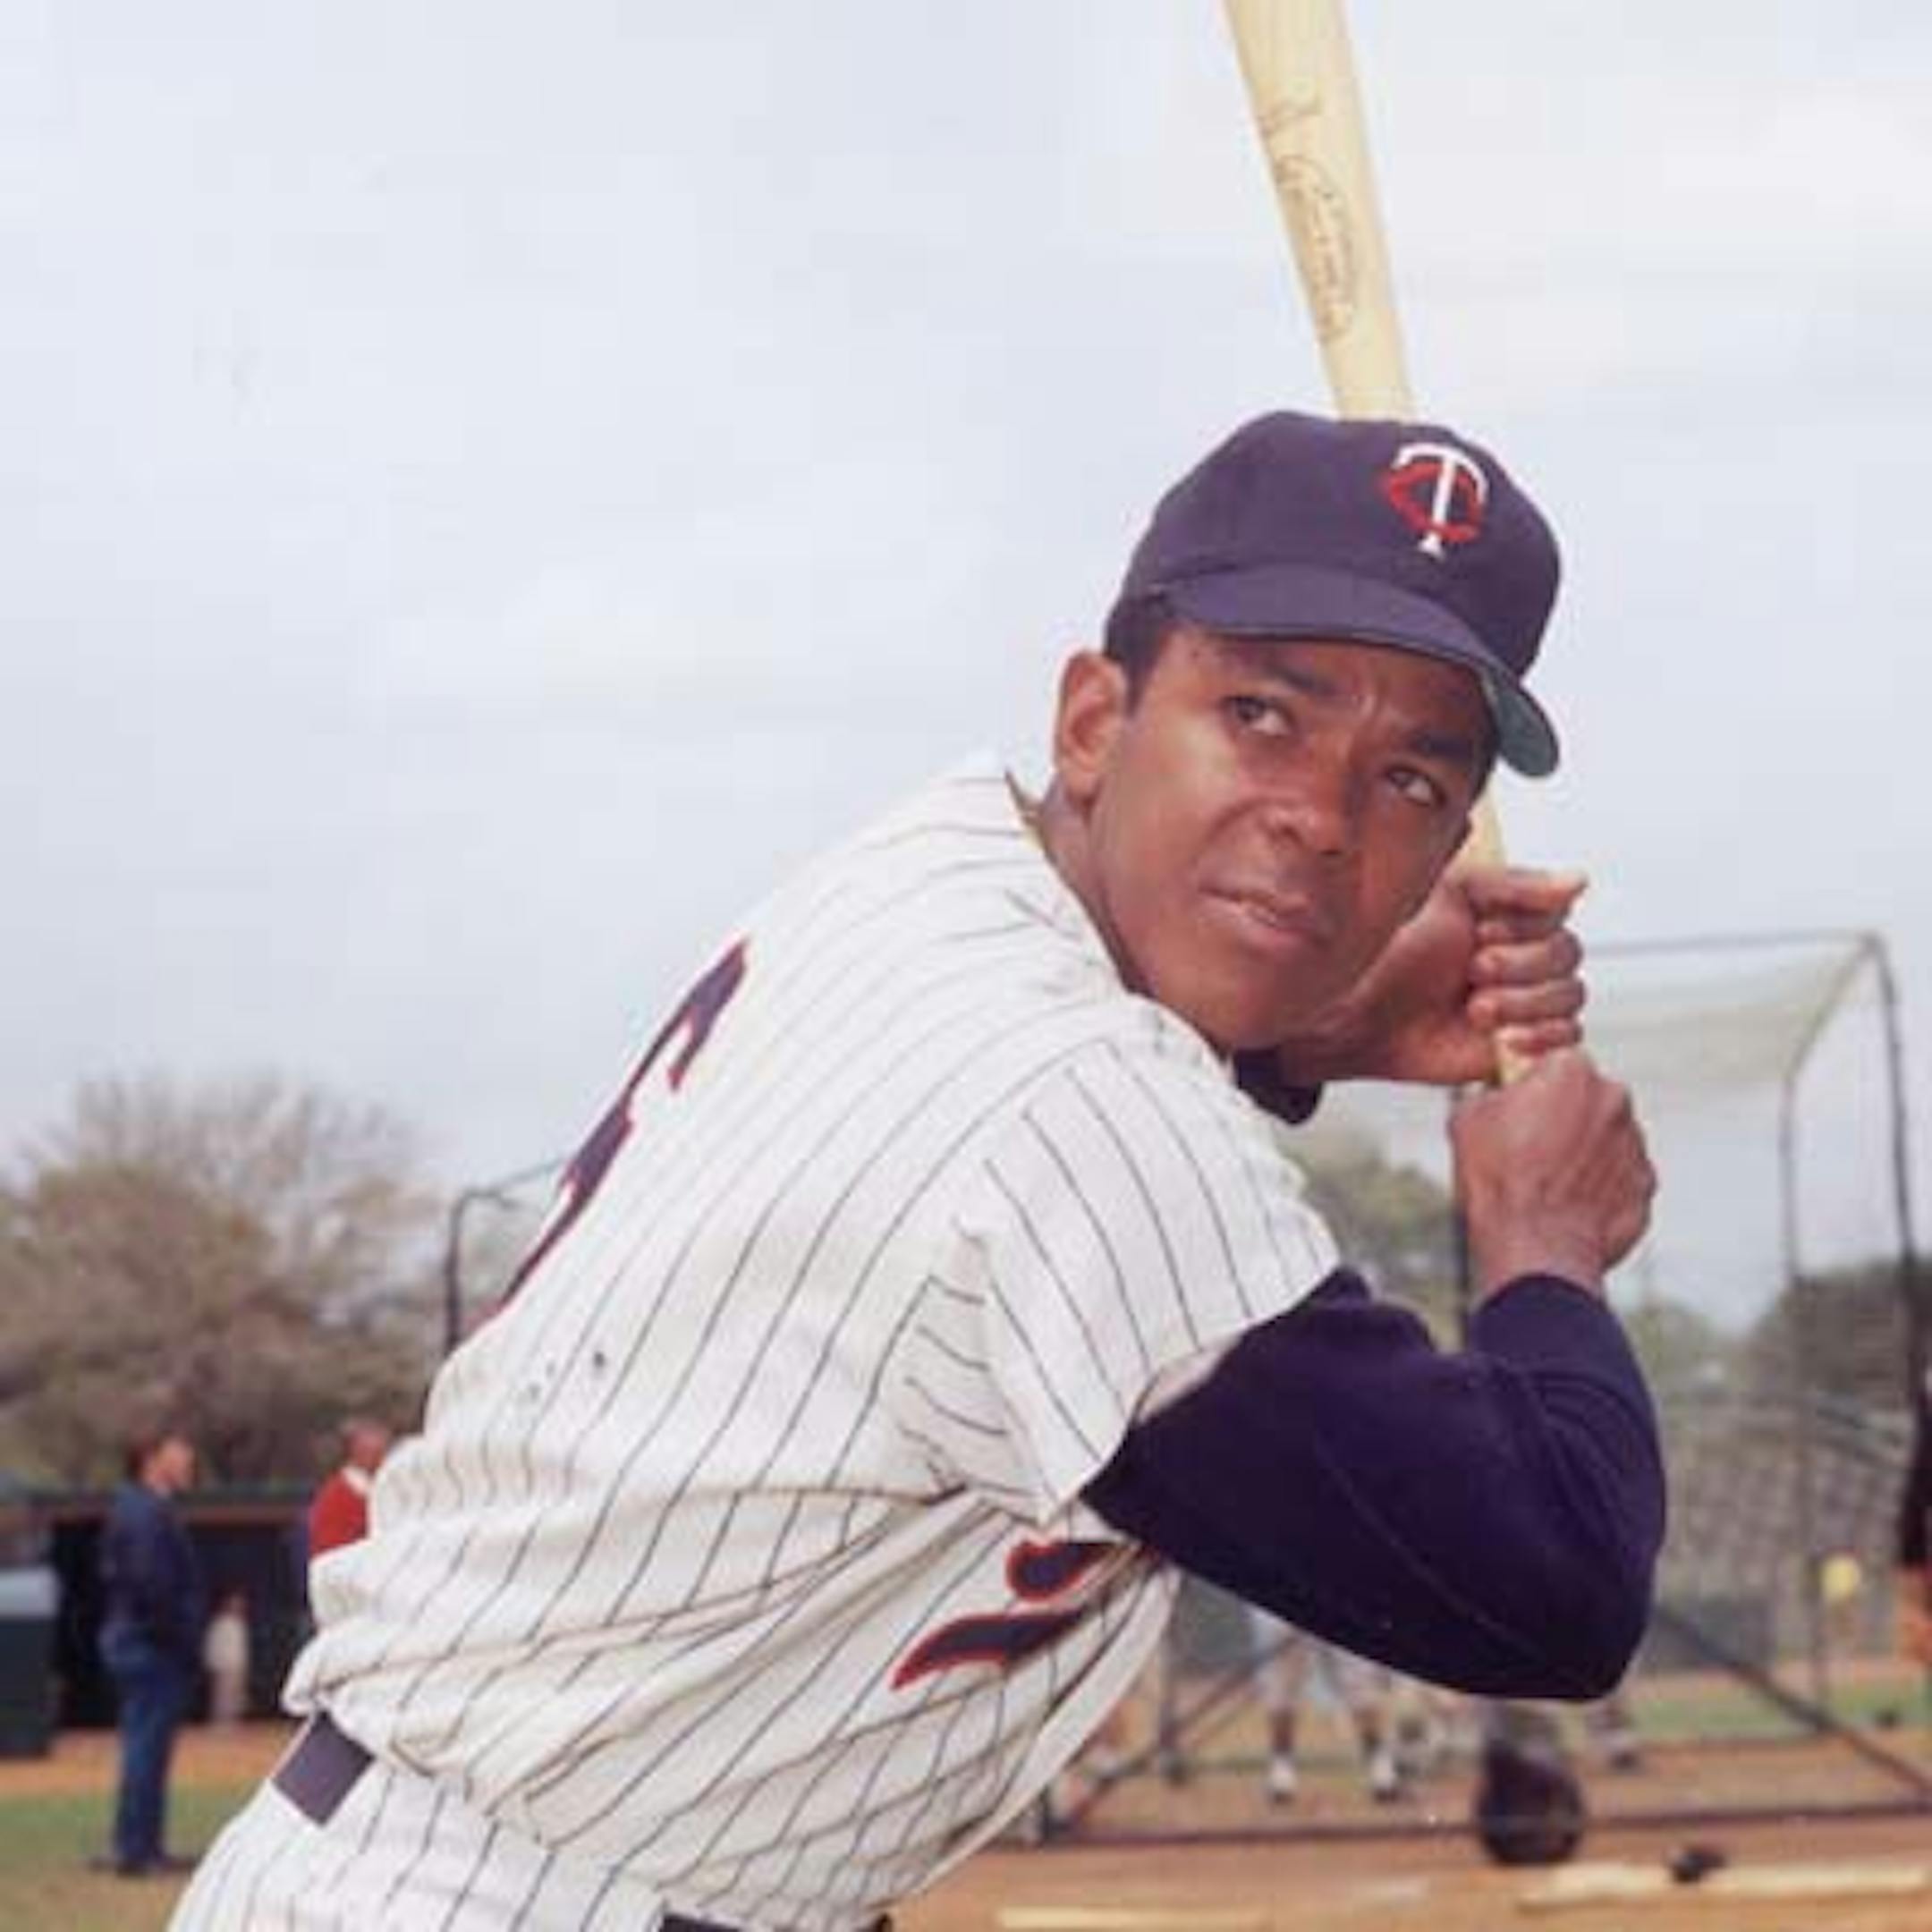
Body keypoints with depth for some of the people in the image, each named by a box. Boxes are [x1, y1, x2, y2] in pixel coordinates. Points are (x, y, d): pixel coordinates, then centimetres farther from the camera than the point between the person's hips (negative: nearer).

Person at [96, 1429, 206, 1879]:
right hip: (153, 1646, -10)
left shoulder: (131, 1508, 16)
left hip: (129, 1642, 10)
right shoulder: (149, 1514, -16)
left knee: (145, 1746, 15)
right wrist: (182, 1643, -17)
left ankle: (140, 1847, 20)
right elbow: (150, 1585, -24)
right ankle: (136, 1850, -3)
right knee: (148, 1745, -6)